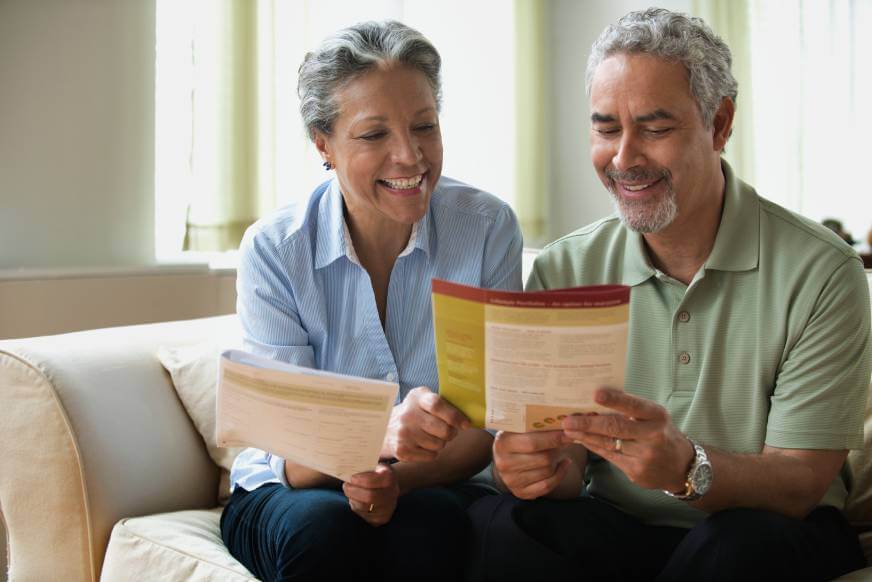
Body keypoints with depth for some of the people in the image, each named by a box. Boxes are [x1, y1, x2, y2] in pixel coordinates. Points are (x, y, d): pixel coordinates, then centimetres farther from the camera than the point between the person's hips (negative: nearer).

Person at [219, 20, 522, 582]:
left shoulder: (489, 229, -8)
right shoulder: (273, 250, -11)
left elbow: (487, 424, -6)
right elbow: (291, 459, -16)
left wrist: (399, 477, -26)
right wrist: (381, 438, -38)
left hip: (436, 488, 0)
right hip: (284, 495, 1)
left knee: (427, 524, -33)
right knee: (321, 525, -32)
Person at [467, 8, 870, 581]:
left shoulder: (821, 272, -10)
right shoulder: (564, 270, 1)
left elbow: (800, 486, -13)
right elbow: (572, 462, 0)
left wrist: (687, 468, -34)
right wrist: (549, 468, -26)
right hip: (615, 531, 2)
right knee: (492, 525, -28)